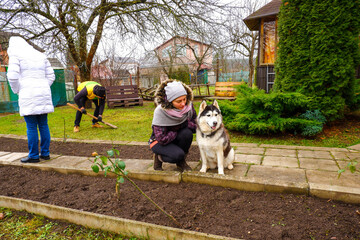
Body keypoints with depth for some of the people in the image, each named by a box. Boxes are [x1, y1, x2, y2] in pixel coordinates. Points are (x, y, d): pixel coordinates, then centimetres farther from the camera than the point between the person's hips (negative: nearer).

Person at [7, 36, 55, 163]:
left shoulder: (16, 55, 0)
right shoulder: (41, 56, 17)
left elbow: (13, 76, -11)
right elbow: (51, 76, 14)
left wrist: (17, 91, 5)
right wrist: (42, 90, 16)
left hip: (29, 96, -5)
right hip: (43, 95, 6)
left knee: (31, 127, -1)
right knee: (43, 125, 9)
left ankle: (34, 156, 6)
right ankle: (45, 153, 14)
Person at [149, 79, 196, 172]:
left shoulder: (188, 105, -17)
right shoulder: (160, 111, -30)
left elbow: (194, 127, -9)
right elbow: (162, 139, -29)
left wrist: (185, 122, -26)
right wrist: (177, 131, -20)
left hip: (176, 138, 4)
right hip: (159, 142, -4)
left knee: (187, 133, -29)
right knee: (178, 154, -32)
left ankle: (181, 162, -3)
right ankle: (159, 157, 2)